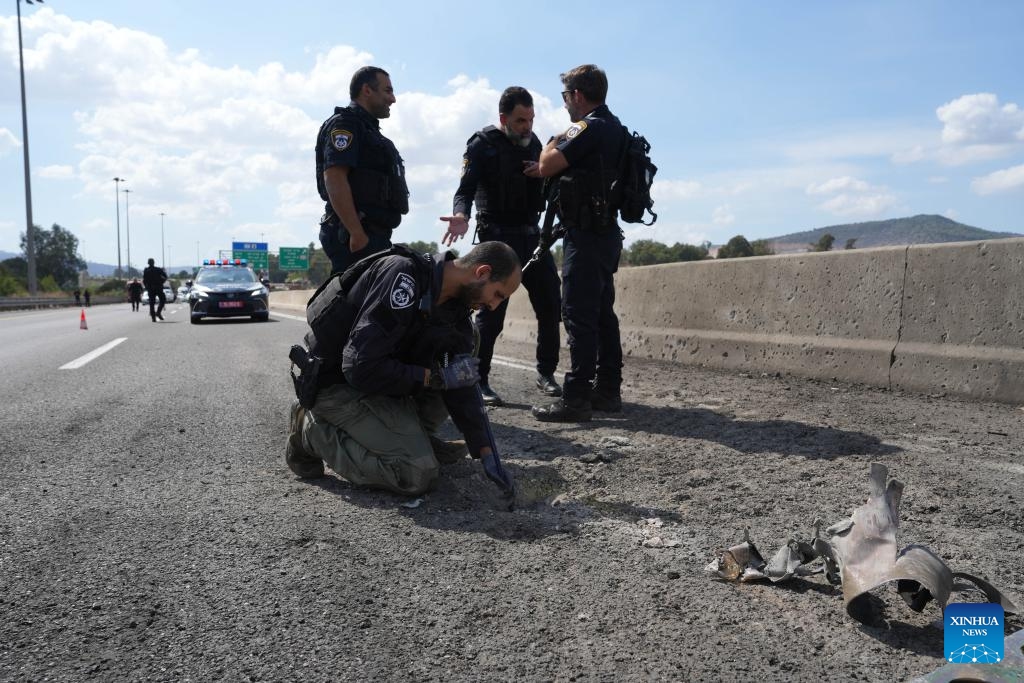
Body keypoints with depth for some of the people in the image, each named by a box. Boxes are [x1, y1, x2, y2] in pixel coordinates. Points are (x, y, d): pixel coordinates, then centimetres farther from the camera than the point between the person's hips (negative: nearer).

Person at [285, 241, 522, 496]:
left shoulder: (454, 306, -2)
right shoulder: (402, 276, -28)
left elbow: (462, 384, 0)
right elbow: (360, 368, -32)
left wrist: (486, 453, -4)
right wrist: (437, 377, -23)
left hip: (379, 377, 8)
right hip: (337, 382, -8)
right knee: (417, 474, -18)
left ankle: (417, 436, 6)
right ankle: (313, 432, -3)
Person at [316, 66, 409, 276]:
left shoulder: (369, 129, 27)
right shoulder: (344, 124, -4)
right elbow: (334, 179, -18)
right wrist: (357, 234, -24)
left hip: (374, 235, 10)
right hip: (355, 237, -10)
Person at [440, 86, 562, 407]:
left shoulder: (533, 142, 14)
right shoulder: (482, 145, -4)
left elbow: (547, 185, 23)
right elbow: (466, 189, -15)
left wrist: (543, 173, -1)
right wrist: (461, 216, -37)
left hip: (532, 235, 6)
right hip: (498, 238, -6)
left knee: (551, 306, 5)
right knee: (491, 312, -8)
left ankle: (546, 373, 19)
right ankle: (479, 381, 2)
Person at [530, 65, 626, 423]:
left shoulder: (589, 128, -13)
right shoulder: (614, 128, 17)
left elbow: (547, 166, -14)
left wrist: (552, 143, 4)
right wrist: (555, 157, 20)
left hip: (586, 234, -10)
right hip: (607, 232, 10)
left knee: (579, 315, -9)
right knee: (602, 313, 13)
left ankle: (576, 397, -8)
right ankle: (607, 390, 19)